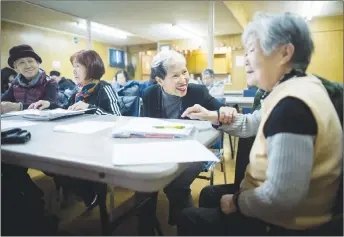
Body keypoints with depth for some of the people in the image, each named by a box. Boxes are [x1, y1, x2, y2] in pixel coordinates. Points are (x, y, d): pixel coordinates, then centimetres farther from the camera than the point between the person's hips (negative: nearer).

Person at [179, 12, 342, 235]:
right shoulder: (292, 90, 2)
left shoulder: (293, 103, -32)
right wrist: (212, 115, 5)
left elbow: (281, 197, -35)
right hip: (276, 205, 9)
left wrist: (236, 202, -17)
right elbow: (253, 124, 16)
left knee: (190, 219, 5)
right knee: (209, 195, 24)